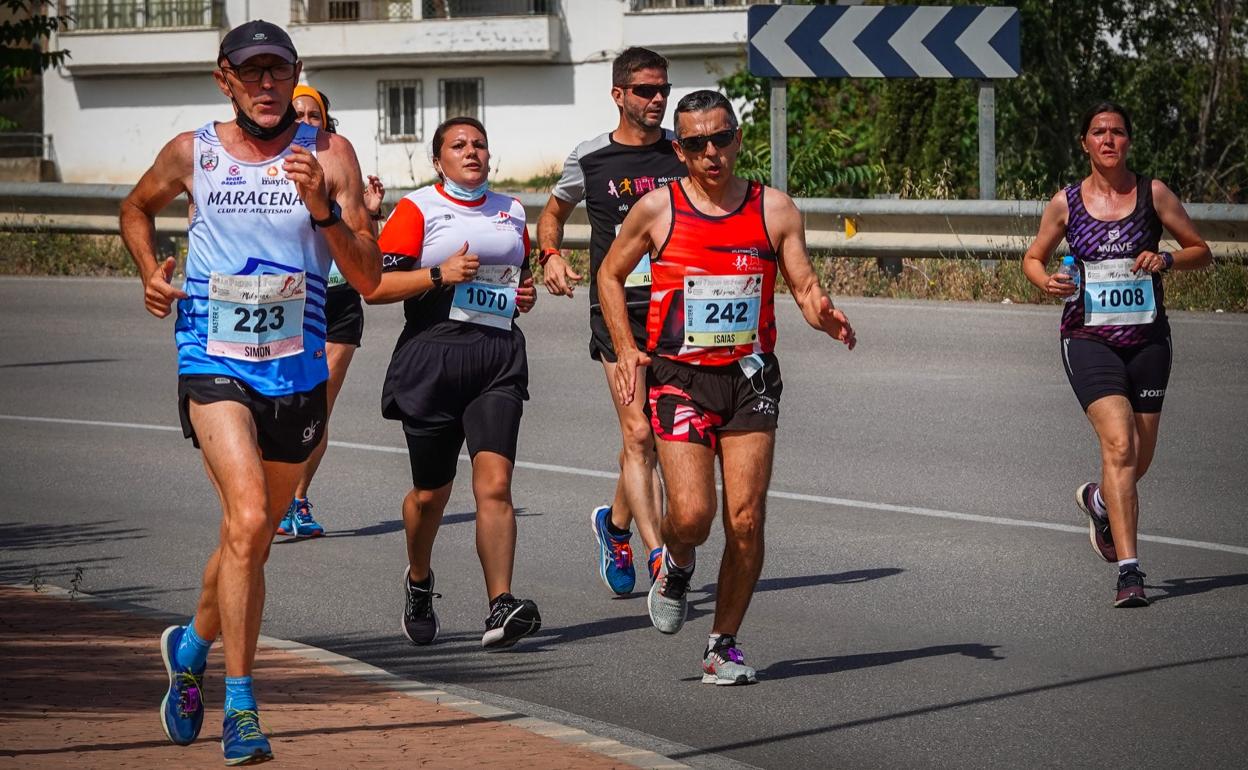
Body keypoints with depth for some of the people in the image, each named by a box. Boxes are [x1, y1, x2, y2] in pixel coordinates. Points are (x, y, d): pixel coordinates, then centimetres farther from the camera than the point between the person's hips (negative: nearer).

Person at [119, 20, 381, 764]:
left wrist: (322, 209, -22)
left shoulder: (329, 155, -3)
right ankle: (240, 707, -19)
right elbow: (138, 207, 22)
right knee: (247, 518, -22)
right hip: (214, 363, -2)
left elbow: (369, 277, -6)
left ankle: (192, 647, 43)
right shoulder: (192, 153, 0)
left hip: (297, 369, 2)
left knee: (256, 533, 15)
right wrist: (150, 272, 4)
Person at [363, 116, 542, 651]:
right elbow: (373, 286, -8)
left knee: (495, 484, -14)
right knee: (431, 492, 9)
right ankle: (419, 582, 38)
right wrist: (439, 274, -17)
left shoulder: (510, 212, 16)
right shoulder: (417, 209, 0)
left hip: (499, 360, 3)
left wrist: (527, 293, 10)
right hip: (431, 358, -2)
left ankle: (501, 609, -21)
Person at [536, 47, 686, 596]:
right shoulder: (590, 159, 3)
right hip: (616, 307, -2)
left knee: (650, 438, 9)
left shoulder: (685, 154, 6)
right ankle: (660, 558, -17)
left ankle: (616, 524, 35)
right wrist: (550, 256, 2)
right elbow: (553, 210, 21)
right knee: (639, 433, -13)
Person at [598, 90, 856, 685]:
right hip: (680, 377, -1)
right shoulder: (657, 210, 0)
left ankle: (724, 645, 10)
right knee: (692, 515, -15)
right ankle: (677, 566, 22)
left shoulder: (774, 210, 3)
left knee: (746, 519, -5)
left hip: (749, 377, 1)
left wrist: (824, 314, -18)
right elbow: (610, 275, 13)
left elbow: (806, 287, 5)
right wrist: (626, 349, 2)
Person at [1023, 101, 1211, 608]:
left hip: (1147, 338, 2)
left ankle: (1098, 500, 46)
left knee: (1139, 460, 10)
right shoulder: (1066, 202, 2)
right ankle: (1129, 571, -22)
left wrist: (1165, 259, -13)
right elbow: (1033, 257, 15)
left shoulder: (1153, 194, 1)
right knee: (1119, 444, -20)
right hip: (1088, 337, -2)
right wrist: (1045, 281, -8)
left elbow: (1201, 251, 7)